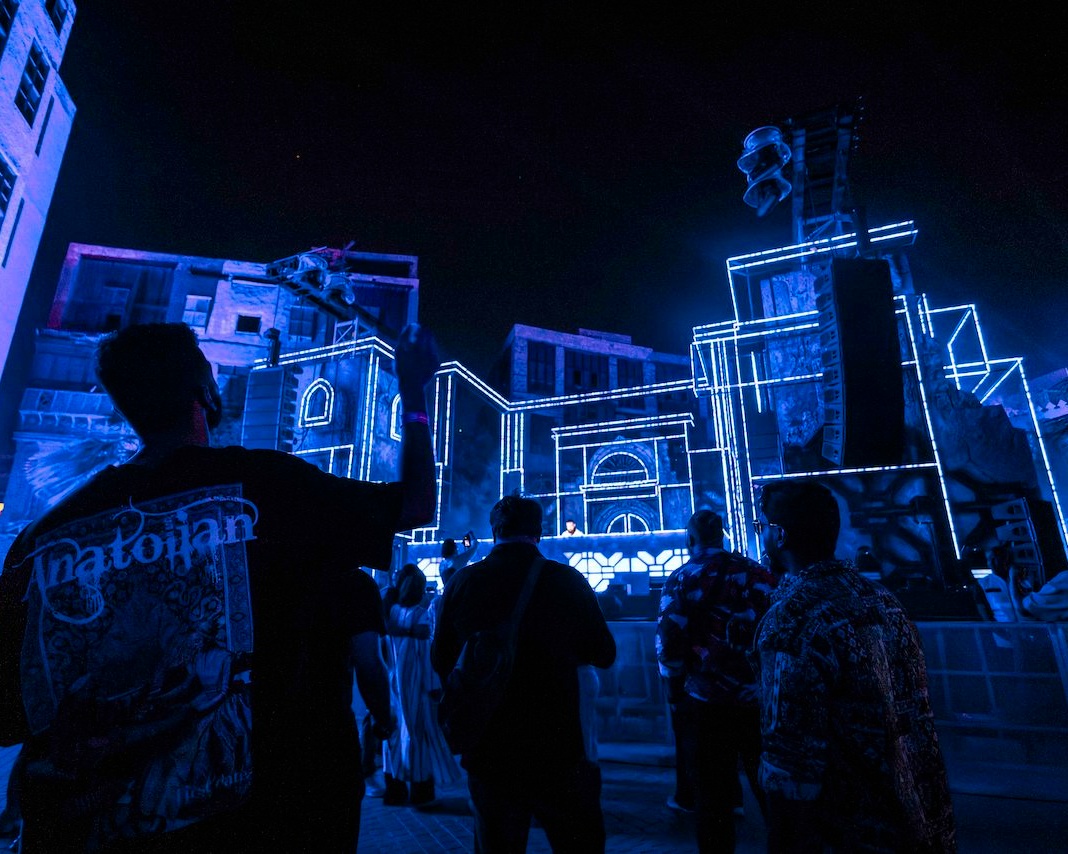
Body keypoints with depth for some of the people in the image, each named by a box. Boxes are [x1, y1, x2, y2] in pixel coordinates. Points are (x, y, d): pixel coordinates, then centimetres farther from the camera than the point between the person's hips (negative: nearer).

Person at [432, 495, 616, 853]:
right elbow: (603, 654, -1)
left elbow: (441, 661, 3)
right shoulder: (567, 580, -13)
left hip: (486, 753, 2)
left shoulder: (462, 582, -9)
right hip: (556, 751, -1)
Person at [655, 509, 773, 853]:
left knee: (712, 798, 12)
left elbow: (668, 643, -13)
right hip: (759, 699, 3)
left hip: (706, 702, -3)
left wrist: (676, 689, 1)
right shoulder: (758, 572, 3)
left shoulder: (681, 579, -7)